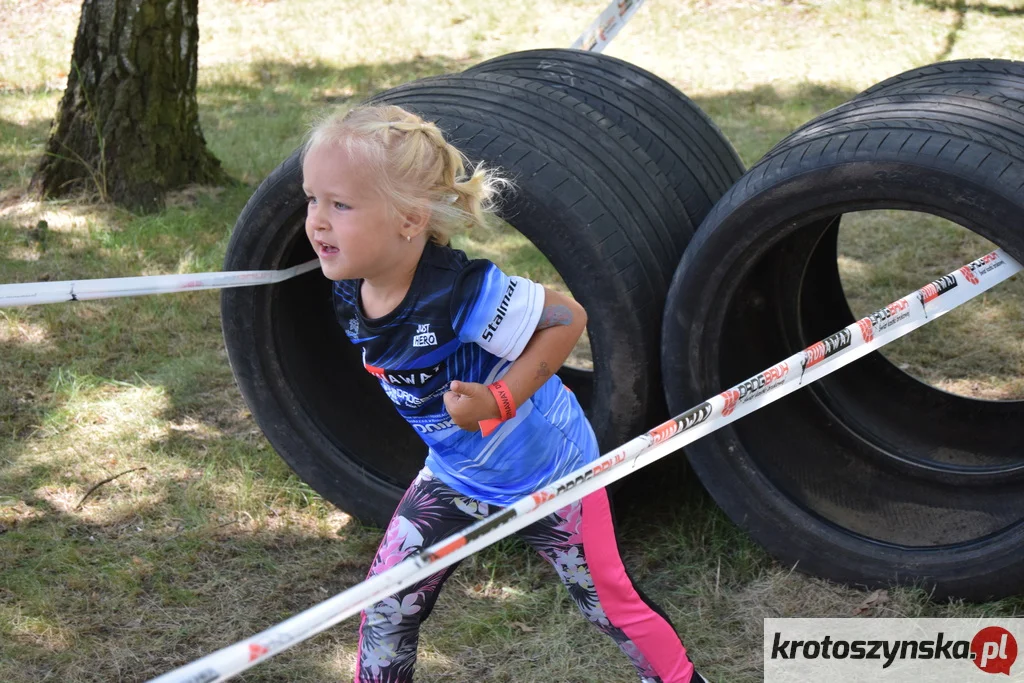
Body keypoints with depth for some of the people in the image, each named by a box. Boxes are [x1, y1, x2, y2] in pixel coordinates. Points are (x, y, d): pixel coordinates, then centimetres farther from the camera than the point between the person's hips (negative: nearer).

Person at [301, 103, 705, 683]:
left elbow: (568, 318, -27)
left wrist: (500, 401, -33)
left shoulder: (464, 294, -37)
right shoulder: (353, 293, -14)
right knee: (385, 612, 4)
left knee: (607, 600, 11)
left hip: (547, 473, -6)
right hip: (455, 476, 6)